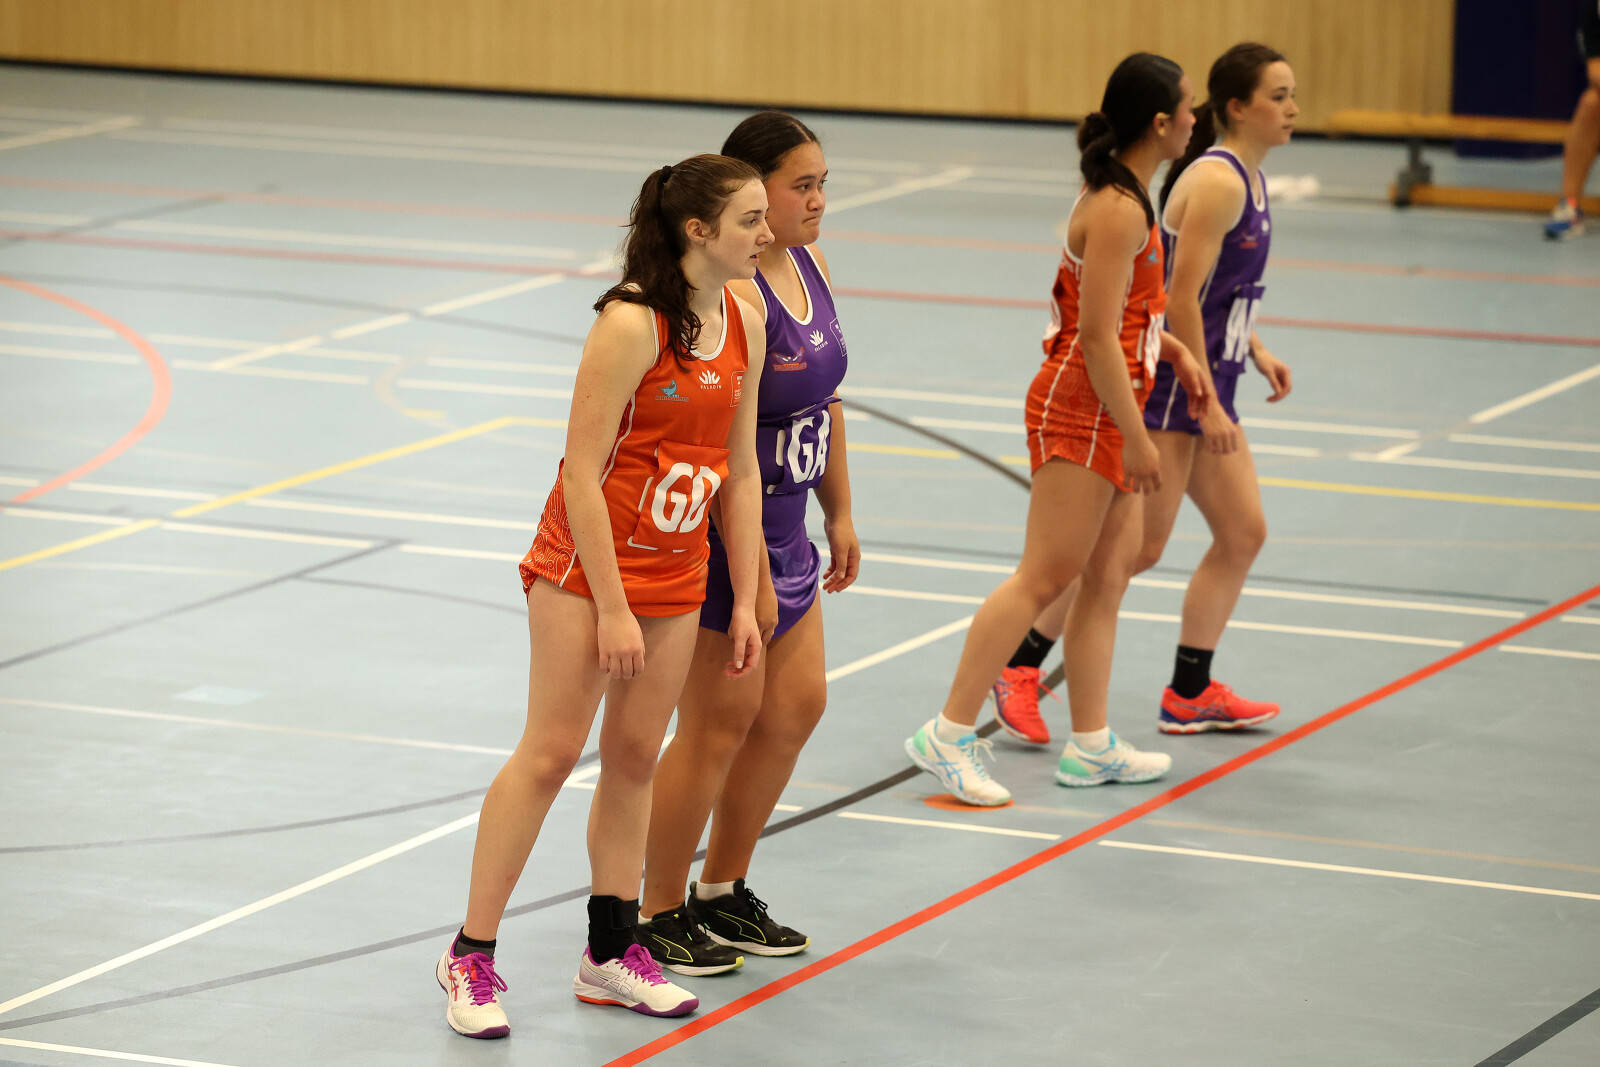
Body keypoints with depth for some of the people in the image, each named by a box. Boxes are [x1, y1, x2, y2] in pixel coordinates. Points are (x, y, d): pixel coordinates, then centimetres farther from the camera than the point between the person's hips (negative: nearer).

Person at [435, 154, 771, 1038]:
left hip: (675, 577, 6)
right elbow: (580, 474, -20)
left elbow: (740, 470, 8)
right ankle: (471, 957, 4)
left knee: (634, 758, 10)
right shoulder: (631, 324, -21)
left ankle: (610, 955, 20)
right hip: (584, 565, -6)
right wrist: (611, 609, -20)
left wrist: (743, 601, 7)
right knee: (551, 752, -4)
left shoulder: (744, 325, 1)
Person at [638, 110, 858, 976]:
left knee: (796, 704, 15)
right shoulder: (731, 291, -23)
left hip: (782, 525, 10)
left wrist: (839, 514, 19)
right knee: (721, 723, -2)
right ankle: (657, 915, 12)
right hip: (723, 534, -10)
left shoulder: (809, 267, 8)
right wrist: (750, 571, -25)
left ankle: (721, 893, 29)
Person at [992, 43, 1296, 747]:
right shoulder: (1217, 181, -18)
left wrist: (1254, 350, 15)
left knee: (1243, 533, 9)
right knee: (1138, 545, -7)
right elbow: (1181, 299, -21)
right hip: (1170, 385, -10)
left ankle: (1190, 694, 18)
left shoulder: (1248, 179, 12)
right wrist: (1204, 401, -20)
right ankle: (1020, 667, 2)